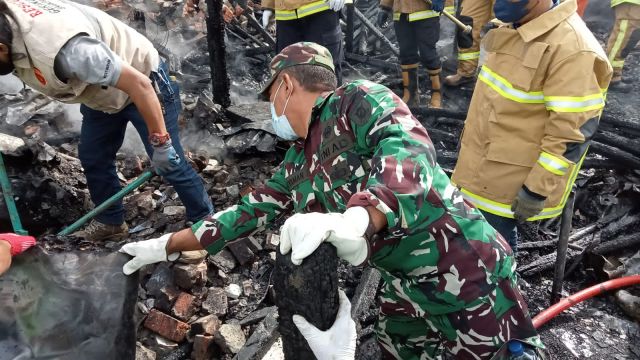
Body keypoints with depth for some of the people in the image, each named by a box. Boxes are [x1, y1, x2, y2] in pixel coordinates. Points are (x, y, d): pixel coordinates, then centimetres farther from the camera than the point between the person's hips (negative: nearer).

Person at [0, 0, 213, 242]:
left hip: (144, 82, -9)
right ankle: (110, 223, 32)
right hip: (103, 91, 9)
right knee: (92, 158, 14)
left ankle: (205, 220, 18)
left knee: (168, 162, -2)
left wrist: (160, 142, -30)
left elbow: (138, 83, -37)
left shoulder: (65, 50, -41)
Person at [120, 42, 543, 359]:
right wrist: (167, 245, 15)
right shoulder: (298, 163, 7)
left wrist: (354, 220, -50)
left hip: (469, 278, -7)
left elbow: (410, 153, -33)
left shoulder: (358, 100, -17)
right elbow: (253, 209, 12)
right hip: (408, 286, 8)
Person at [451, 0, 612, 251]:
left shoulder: (571, 48, -23)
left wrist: (537, 189, -21)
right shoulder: (513, 30, 6)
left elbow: (573, 131, -23)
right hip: (483, 164, 8)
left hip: (513, 179, -8)